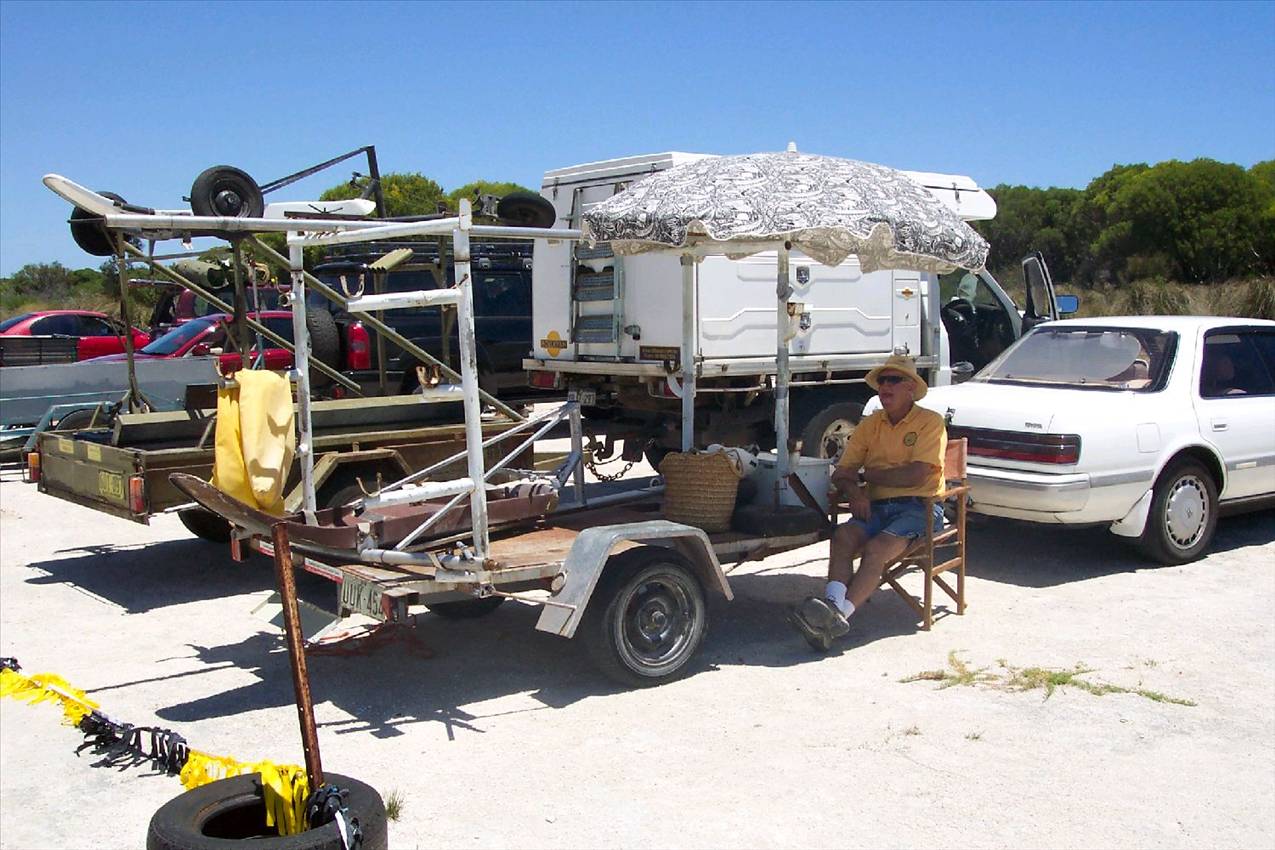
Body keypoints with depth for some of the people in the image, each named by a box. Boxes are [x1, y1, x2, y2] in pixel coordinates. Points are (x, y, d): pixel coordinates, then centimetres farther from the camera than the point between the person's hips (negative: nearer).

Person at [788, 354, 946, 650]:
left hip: (918, 507, -5)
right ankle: (832, 604, -41)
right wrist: (854, 491, -12)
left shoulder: (930, 422, -1)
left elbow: (916, 475, -14)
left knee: (876, 548, -30)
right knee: (843, 536, -26)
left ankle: (839, 614, -39)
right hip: (877, 506, 5)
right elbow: (841, 473, 12)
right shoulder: (871, 424, 16)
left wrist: (864, 475, -4)